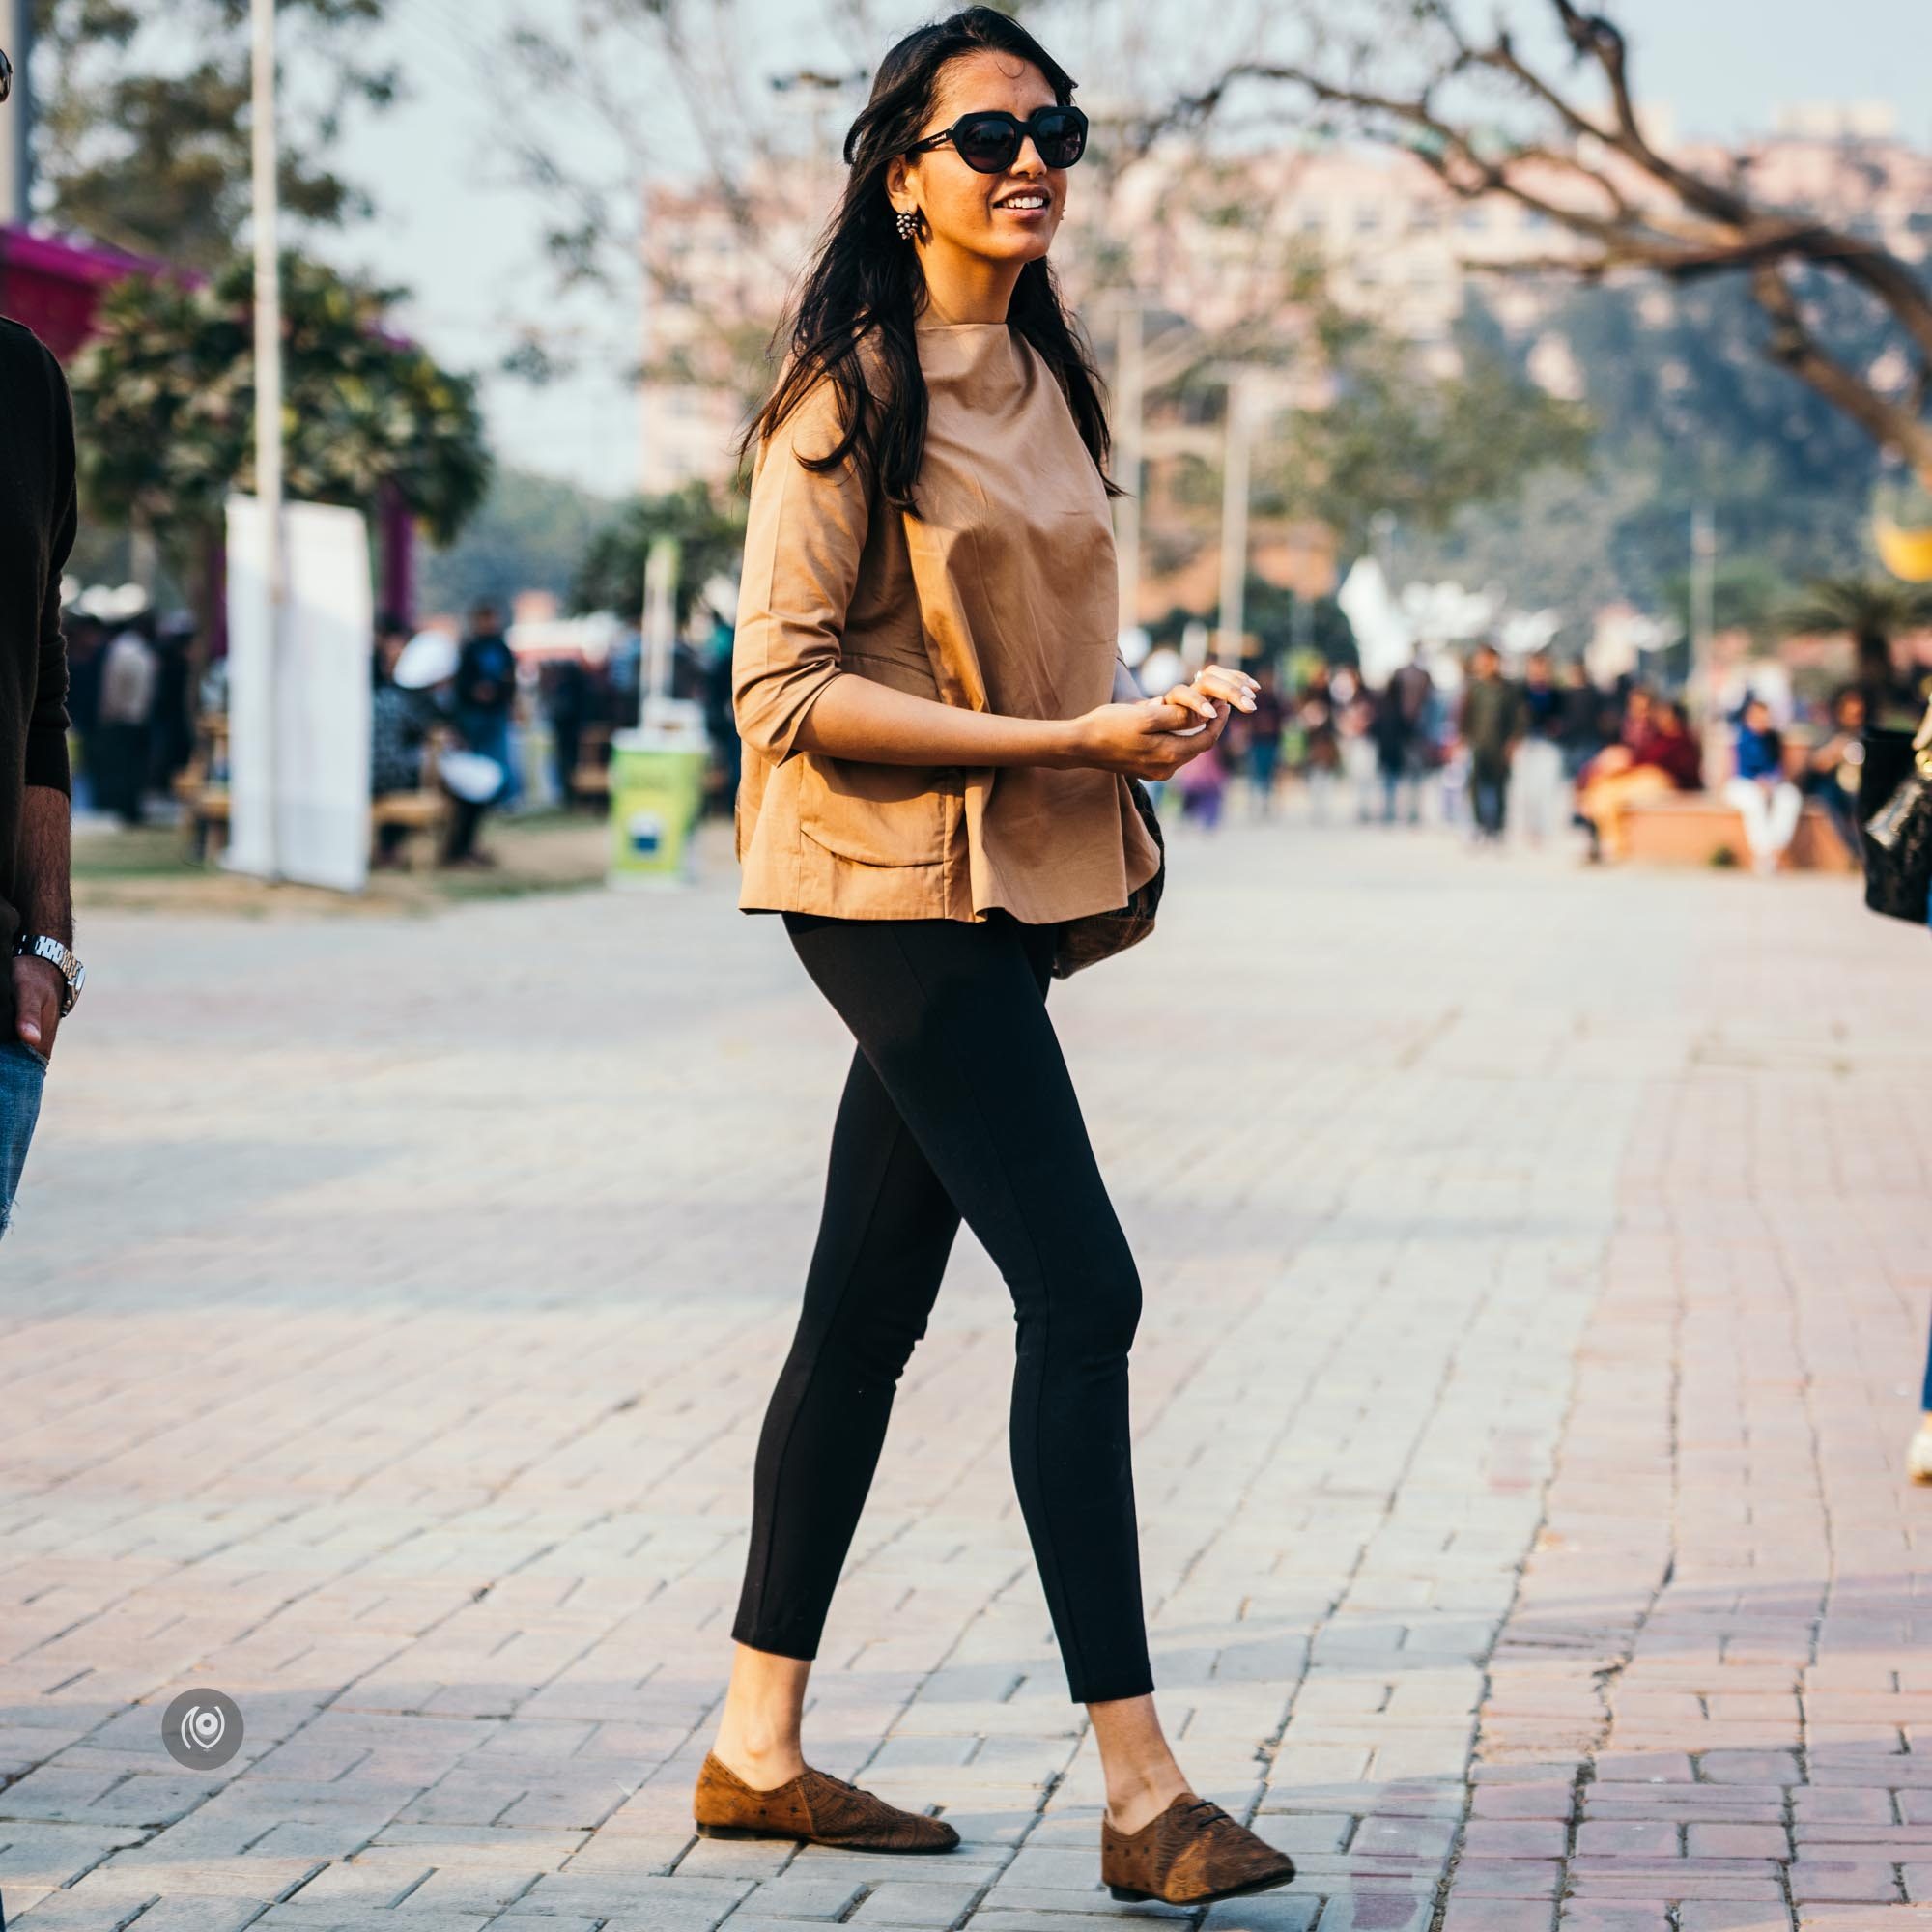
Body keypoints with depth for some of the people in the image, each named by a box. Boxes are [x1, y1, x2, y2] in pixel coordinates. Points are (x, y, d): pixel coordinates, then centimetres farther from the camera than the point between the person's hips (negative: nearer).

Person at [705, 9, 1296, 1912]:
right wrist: (1064, 743, -20)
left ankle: (756, 1752, 19)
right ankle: (1139, 1792, -10)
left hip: (1006, 885, 8)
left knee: (869, 1309, 11)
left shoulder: (1045, 378, 14)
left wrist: (1147, 708, 3)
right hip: (898, 887, -8)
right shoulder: (848, 394, -12)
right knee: (1080, 1294, -13)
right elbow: (786, 687, -16)